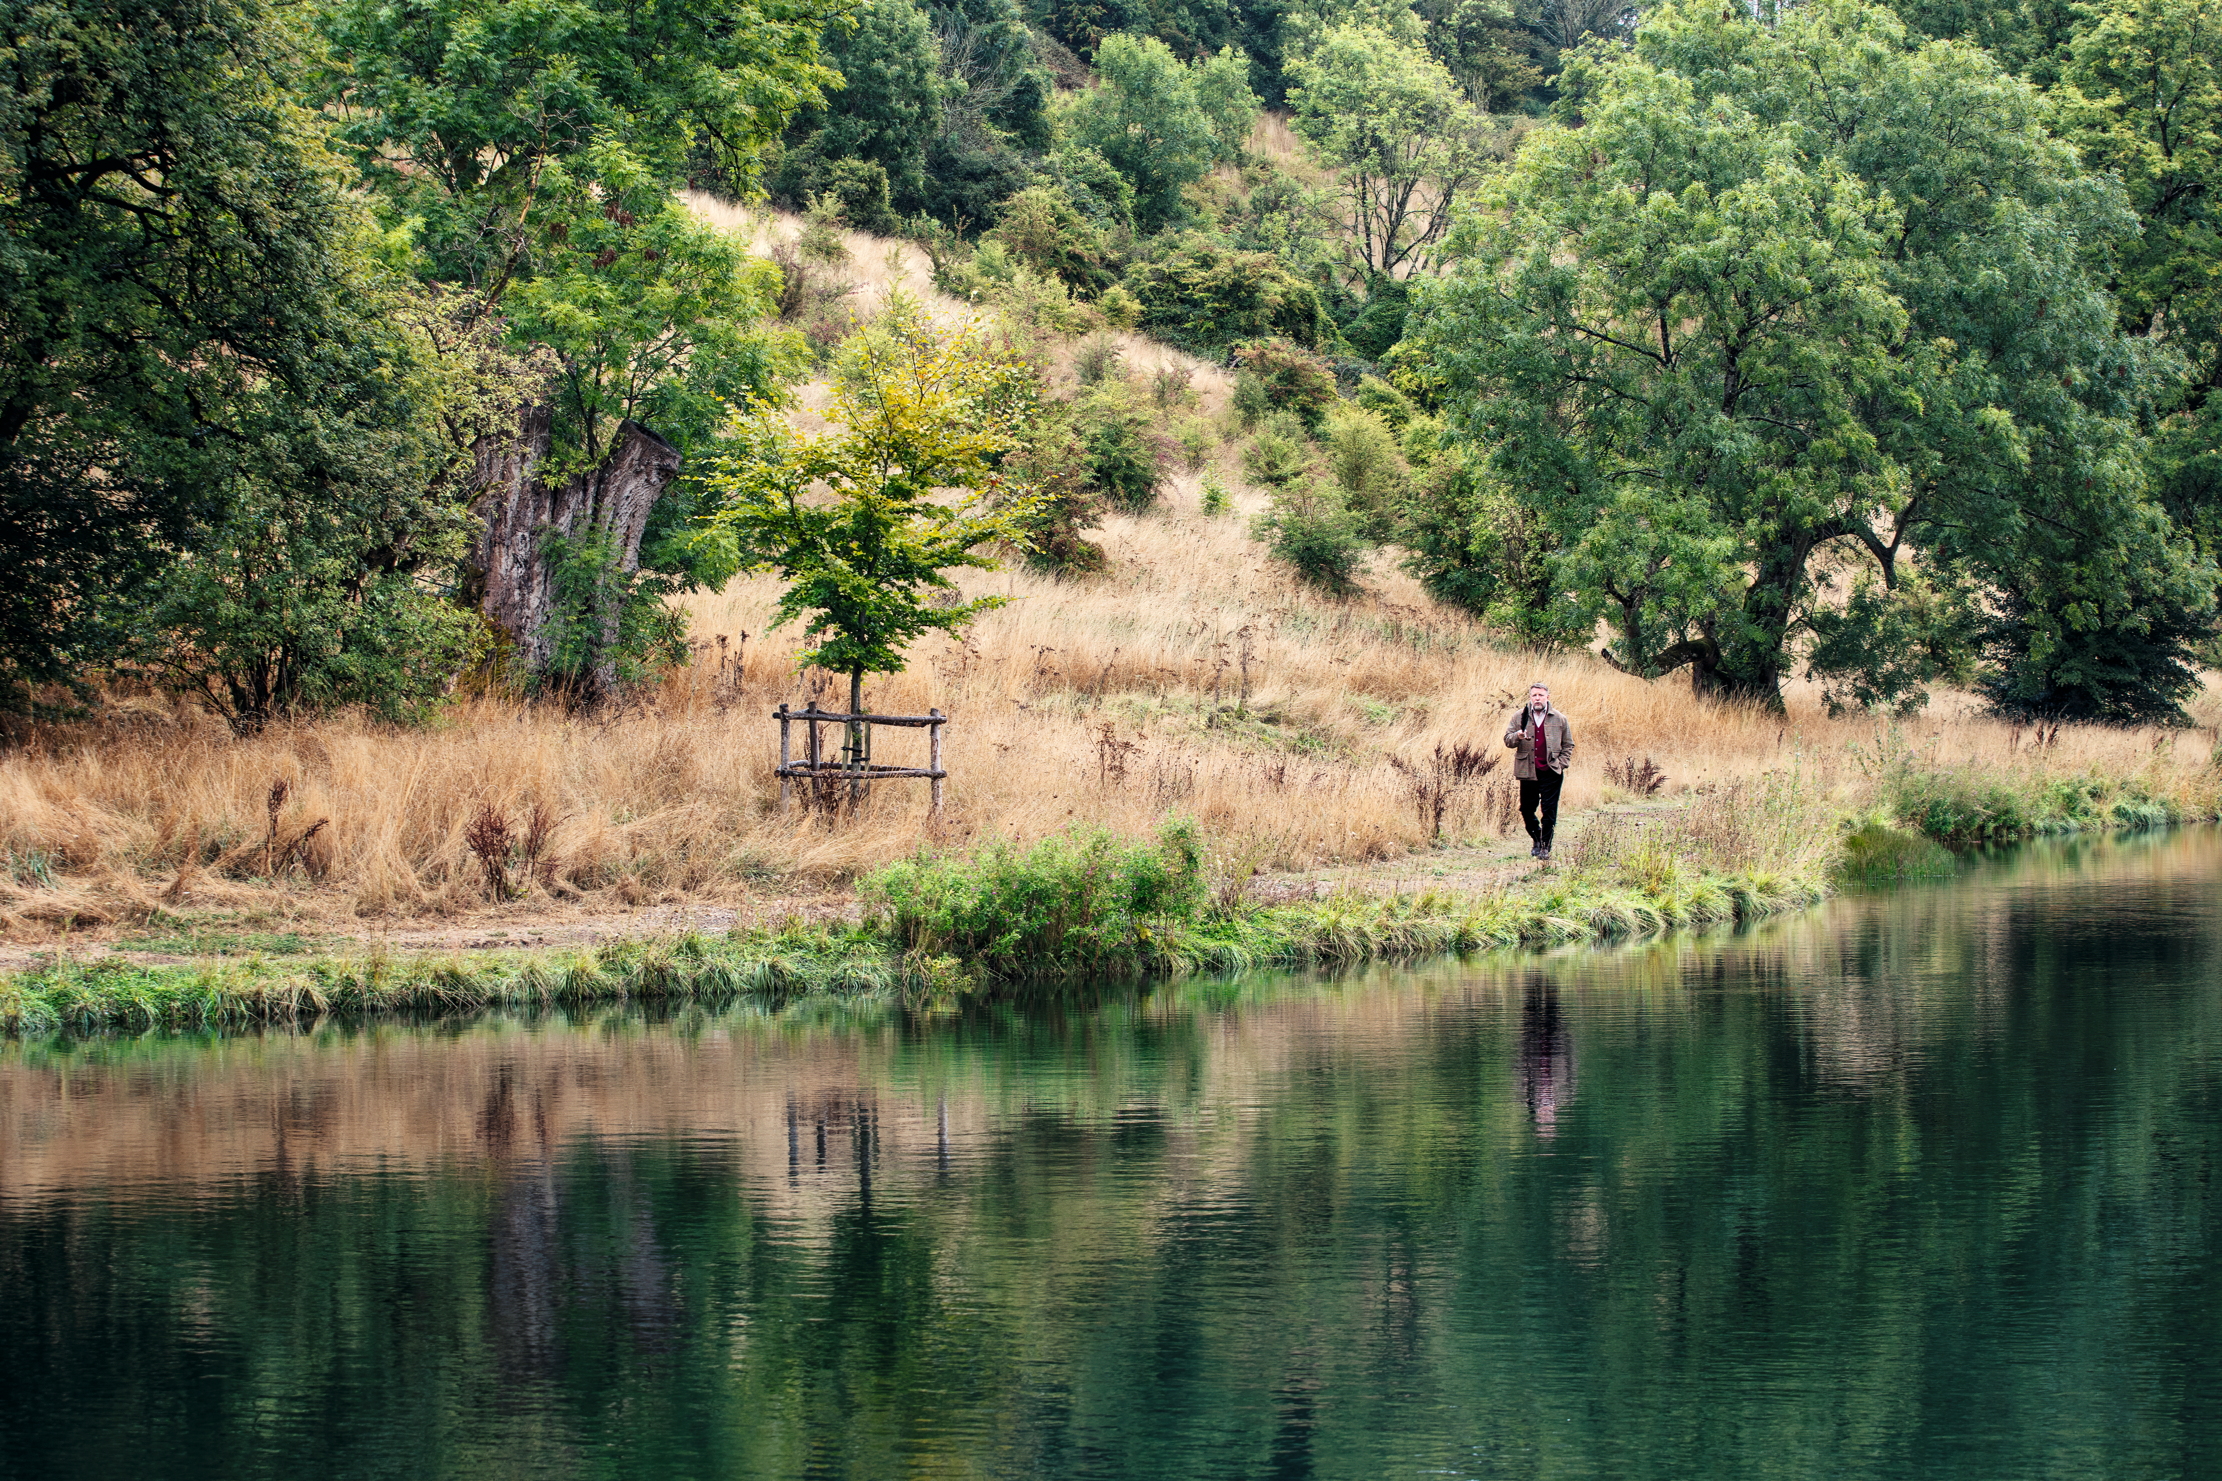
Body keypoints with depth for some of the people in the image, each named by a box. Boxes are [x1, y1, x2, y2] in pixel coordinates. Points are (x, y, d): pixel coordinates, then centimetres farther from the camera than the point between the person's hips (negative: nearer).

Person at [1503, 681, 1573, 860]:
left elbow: (1568, 745, 11)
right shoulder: (1519, 717, 3)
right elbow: (1507, 740, 2)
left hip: (1551, 773, -1)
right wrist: (1517, 736, -20)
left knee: (1549, 811, -5)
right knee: (1527, 809, 7)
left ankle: (1545, 846, 4)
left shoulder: (1559, 719, 3)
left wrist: (1561, 764, -1)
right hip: (1528, 772, 1)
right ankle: (1537, 840, 29)